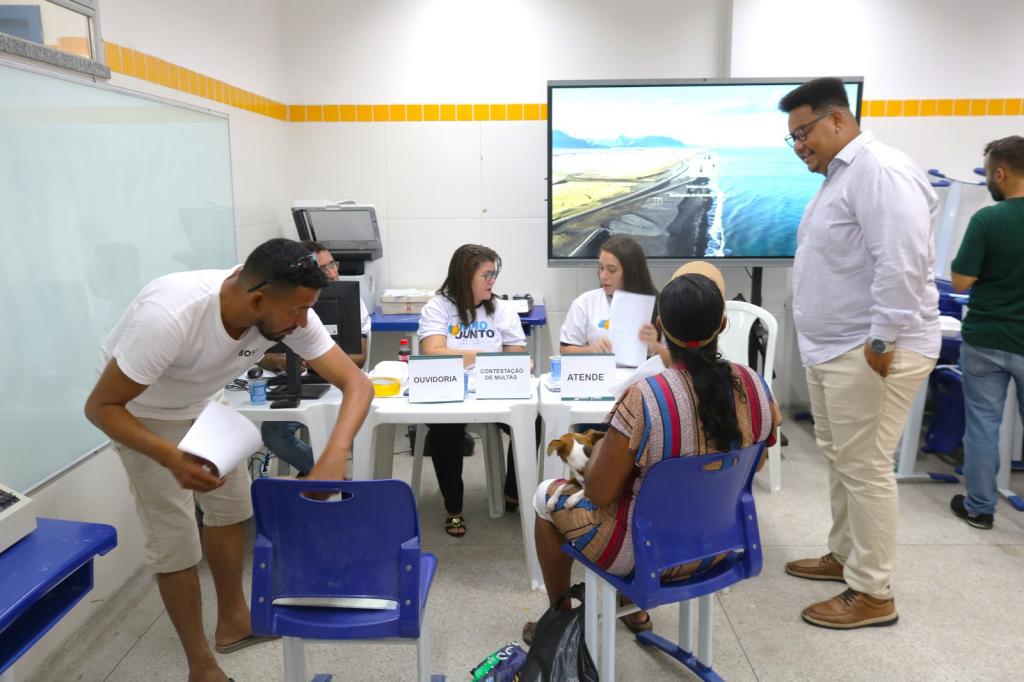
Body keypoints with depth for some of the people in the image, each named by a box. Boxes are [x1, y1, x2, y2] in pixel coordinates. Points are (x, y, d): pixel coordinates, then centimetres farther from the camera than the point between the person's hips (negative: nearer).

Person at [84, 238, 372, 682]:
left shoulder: (288, 312, -27)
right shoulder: (169, 317, -42)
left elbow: (357, 384, -28)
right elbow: (100, 407, -32)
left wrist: (334, 457, -46)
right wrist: (172, 458, -48)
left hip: (202, 404, 6)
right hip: (142, 411, -5)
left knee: (231, 505, 13)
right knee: (174, 537, -2)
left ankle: (233, 621, 35)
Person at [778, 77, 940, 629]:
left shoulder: (881, 171, -16)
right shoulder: (840, 176, 17)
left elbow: (902, 265, -25)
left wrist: (882, 342, -22)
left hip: (867, 352, -10)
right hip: (833, 349, 10)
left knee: (865, 468, -2)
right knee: (839, 459, 18)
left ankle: (873, 593, 11)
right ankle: (845, 556, 34)